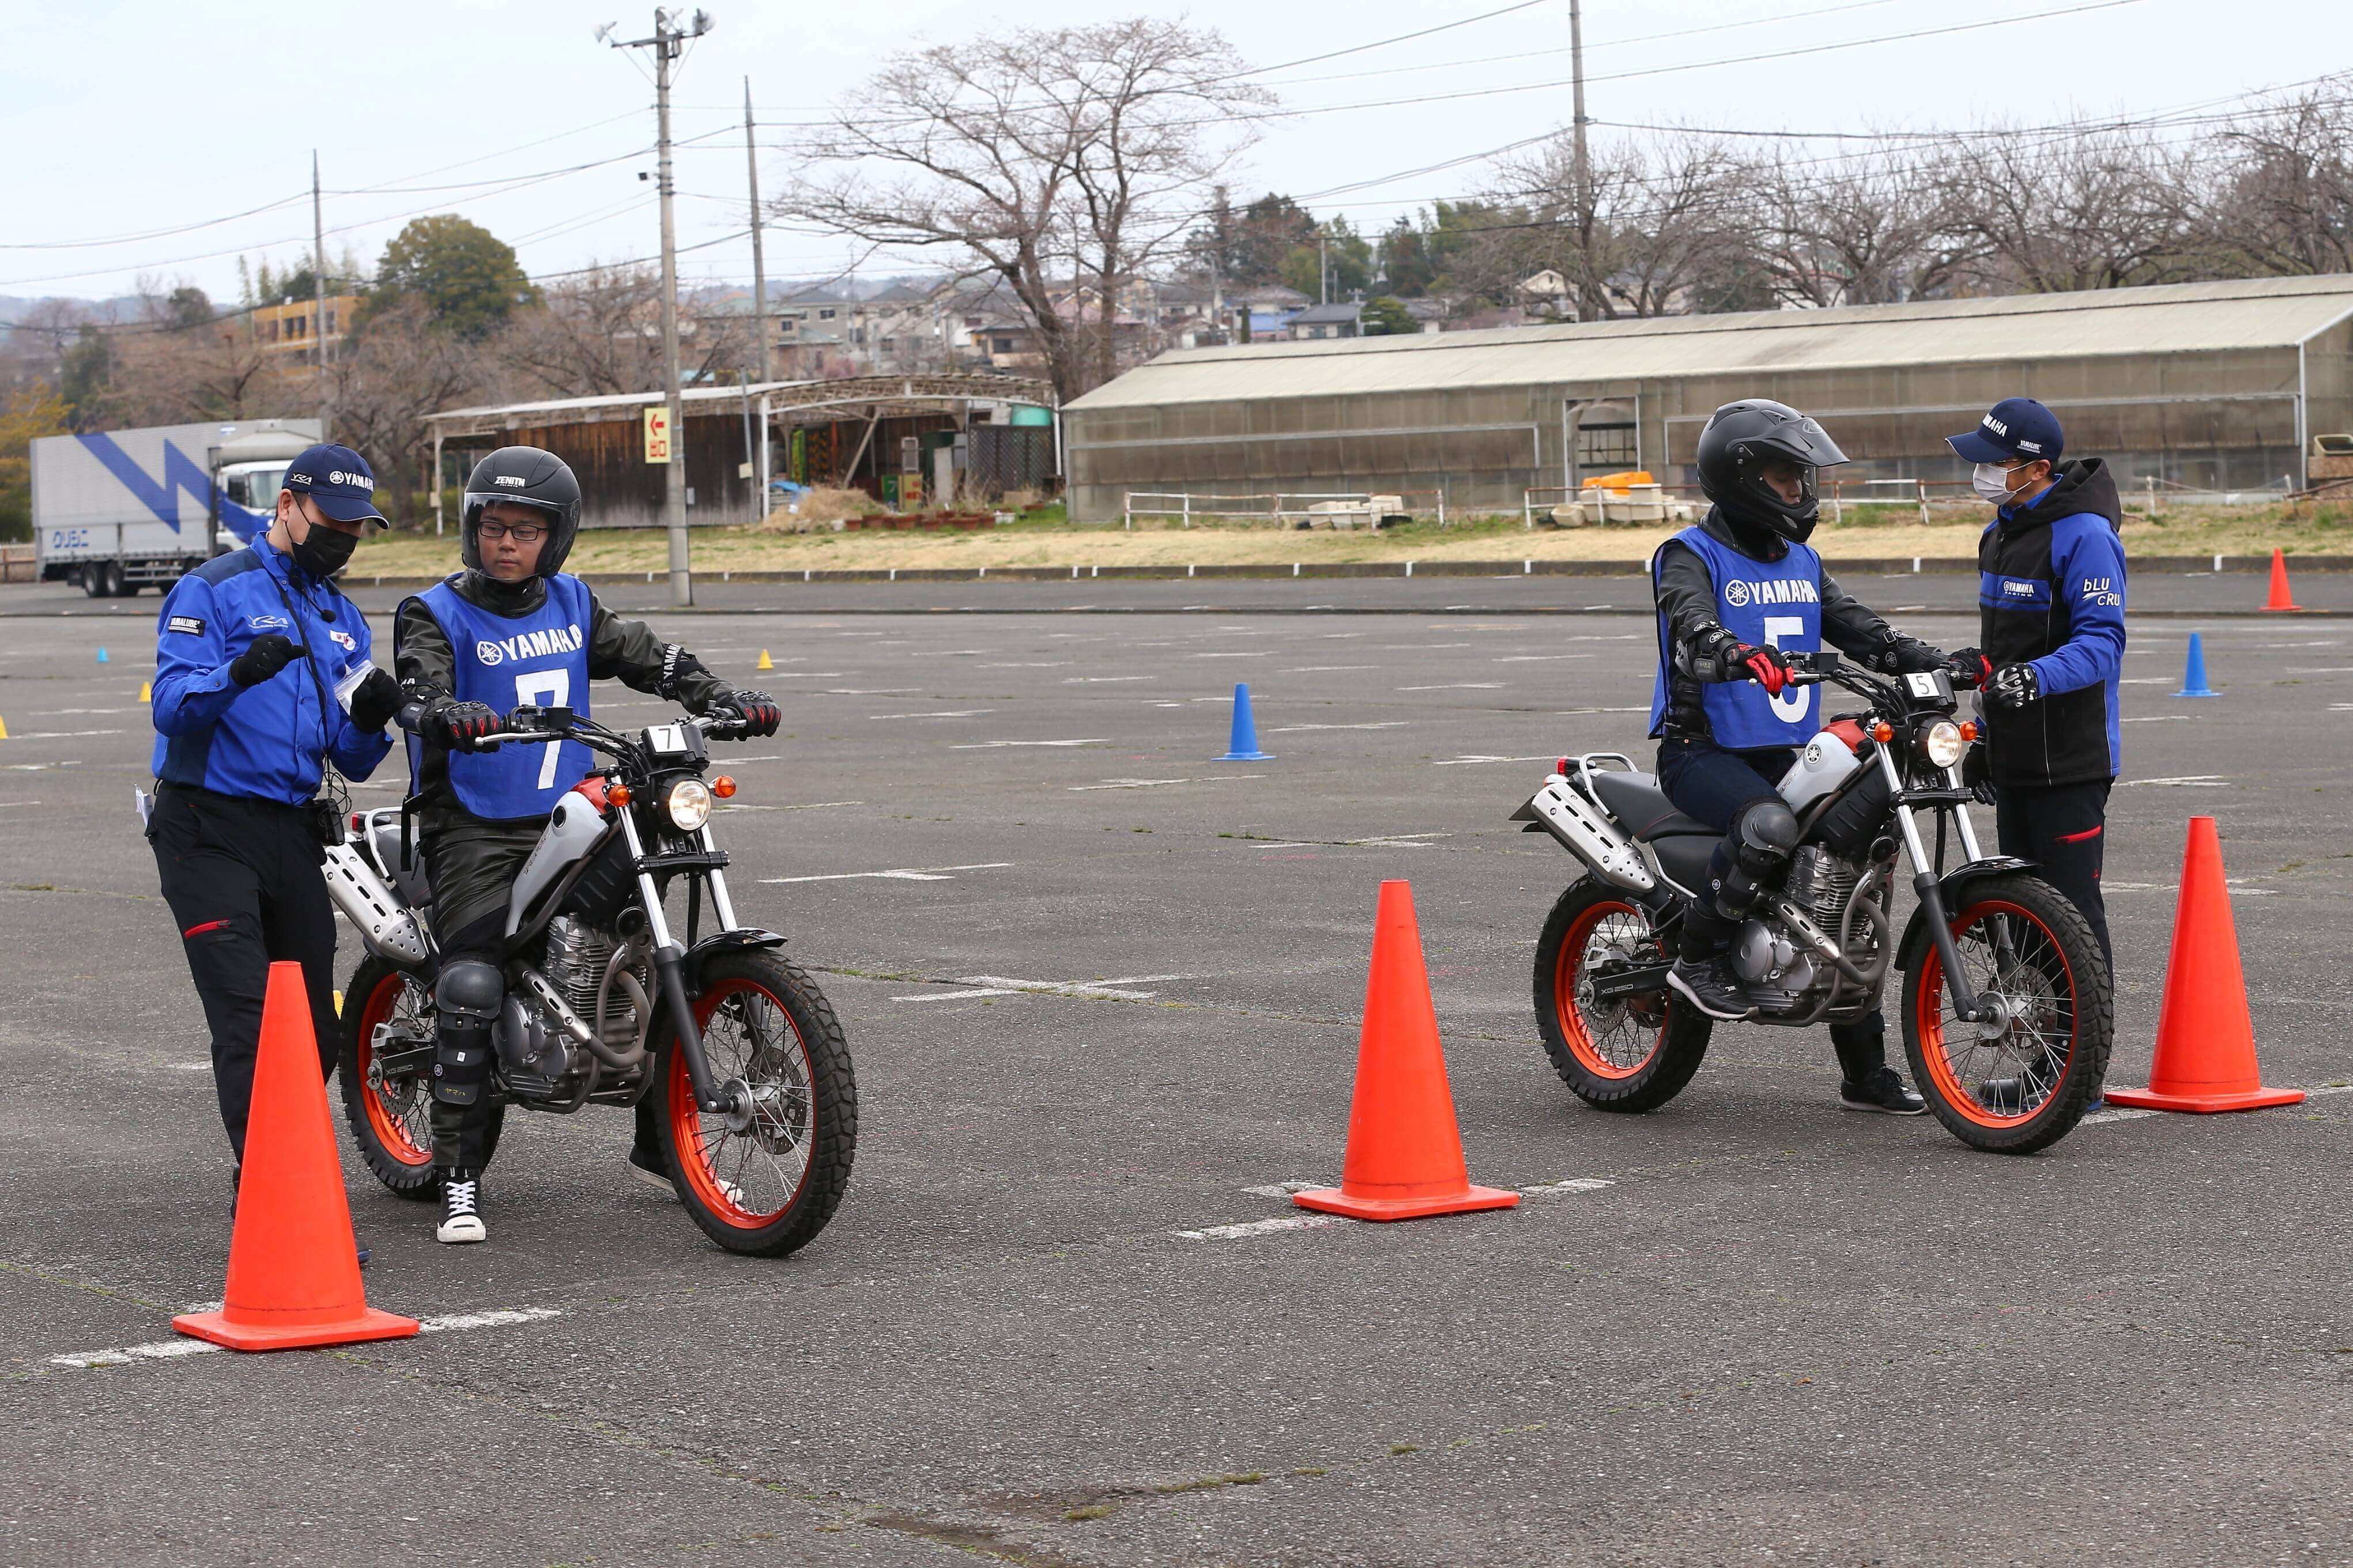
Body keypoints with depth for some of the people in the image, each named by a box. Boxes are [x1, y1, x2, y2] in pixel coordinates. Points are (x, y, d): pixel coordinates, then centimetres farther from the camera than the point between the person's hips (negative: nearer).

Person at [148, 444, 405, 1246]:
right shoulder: (213, 590, -4)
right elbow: (172, 703, -17)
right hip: (210, 829, -7)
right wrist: (239, 672, -36)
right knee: (249, 1023, -15)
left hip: (294, 831, 7)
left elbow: (350, 761, 15)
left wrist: (370, 717, -8)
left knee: (315, 1033, 7)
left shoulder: (341, 618, 18)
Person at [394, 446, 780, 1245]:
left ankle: (662, 1145, 19)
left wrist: (724, 697, -10)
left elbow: (648, 657, 7)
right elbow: (421, 688, -21)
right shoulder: (435, 613, -3)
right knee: (471, 988, -19)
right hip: (476, 827, -5)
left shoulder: (573, 604, 13)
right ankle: (459, 1179, -13)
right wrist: (451, 715, -45)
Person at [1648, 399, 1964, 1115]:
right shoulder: (1690, 557, -7)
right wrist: (1742, 656, -50)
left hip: (1787, 755, 8)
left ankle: (1865, 1070, 13)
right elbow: (1692, 627, -27)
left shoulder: (1802, 563, 17)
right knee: (1769, 824, -38)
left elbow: (1861, 631, 9)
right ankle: (1699, 955, -17)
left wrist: (1942, 663, -8)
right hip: (1702, 751, -8)